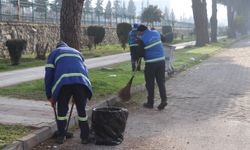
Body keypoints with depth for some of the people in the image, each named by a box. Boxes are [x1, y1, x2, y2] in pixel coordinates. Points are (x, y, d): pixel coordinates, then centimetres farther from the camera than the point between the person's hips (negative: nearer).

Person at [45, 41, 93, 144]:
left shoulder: (54, 53, 29)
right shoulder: (77, 52, 38)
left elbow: (49, 74, 19)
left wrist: (50, 96, 24)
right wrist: (76, 96, 37)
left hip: (63, 82, -2)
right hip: (81, 81, 2)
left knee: (62, 110, 14)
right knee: (82, 110, 13)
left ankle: (61, 137, 20)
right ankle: (85, 137, 17)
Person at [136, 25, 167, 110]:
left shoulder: (142, 39, -11)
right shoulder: (156, 33, 7)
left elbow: (141, 54, -11)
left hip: (150, 63, -5)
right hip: (161, 61, 5)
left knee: (150, 83, 6)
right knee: (161, 81, 9)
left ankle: (150, 103, 13)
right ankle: (164, 100, -1)